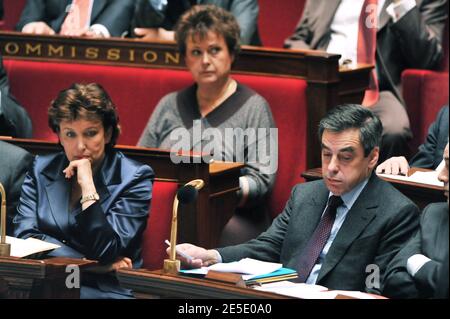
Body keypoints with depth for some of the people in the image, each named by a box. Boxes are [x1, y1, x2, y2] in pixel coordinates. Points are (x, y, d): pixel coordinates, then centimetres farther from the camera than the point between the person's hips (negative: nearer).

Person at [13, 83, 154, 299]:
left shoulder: (134, 179, -4)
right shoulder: (41, 170, 8)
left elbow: (105, 252, -12)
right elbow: (24, 235, -4)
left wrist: (88, 186, -16)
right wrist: (94, 264, -11)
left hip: (104, 288, -3)